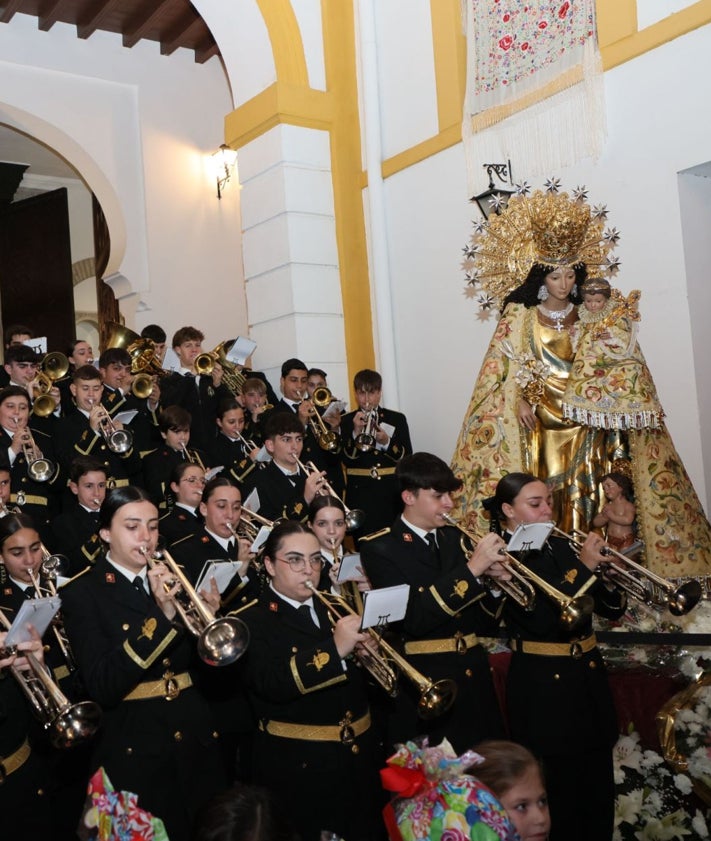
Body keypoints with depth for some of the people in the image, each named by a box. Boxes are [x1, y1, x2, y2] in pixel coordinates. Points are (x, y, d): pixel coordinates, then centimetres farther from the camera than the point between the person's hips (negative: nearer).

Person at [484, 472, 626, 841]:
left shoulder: (562, 547, 8)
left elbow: (611, 608, 7)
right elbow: (543, 620, -24)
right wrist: (584, 567, -25)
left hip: (588, 676, 6)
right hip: (543, 686, -6)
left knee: (599, 783, 15)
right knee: (559, 790, 5)